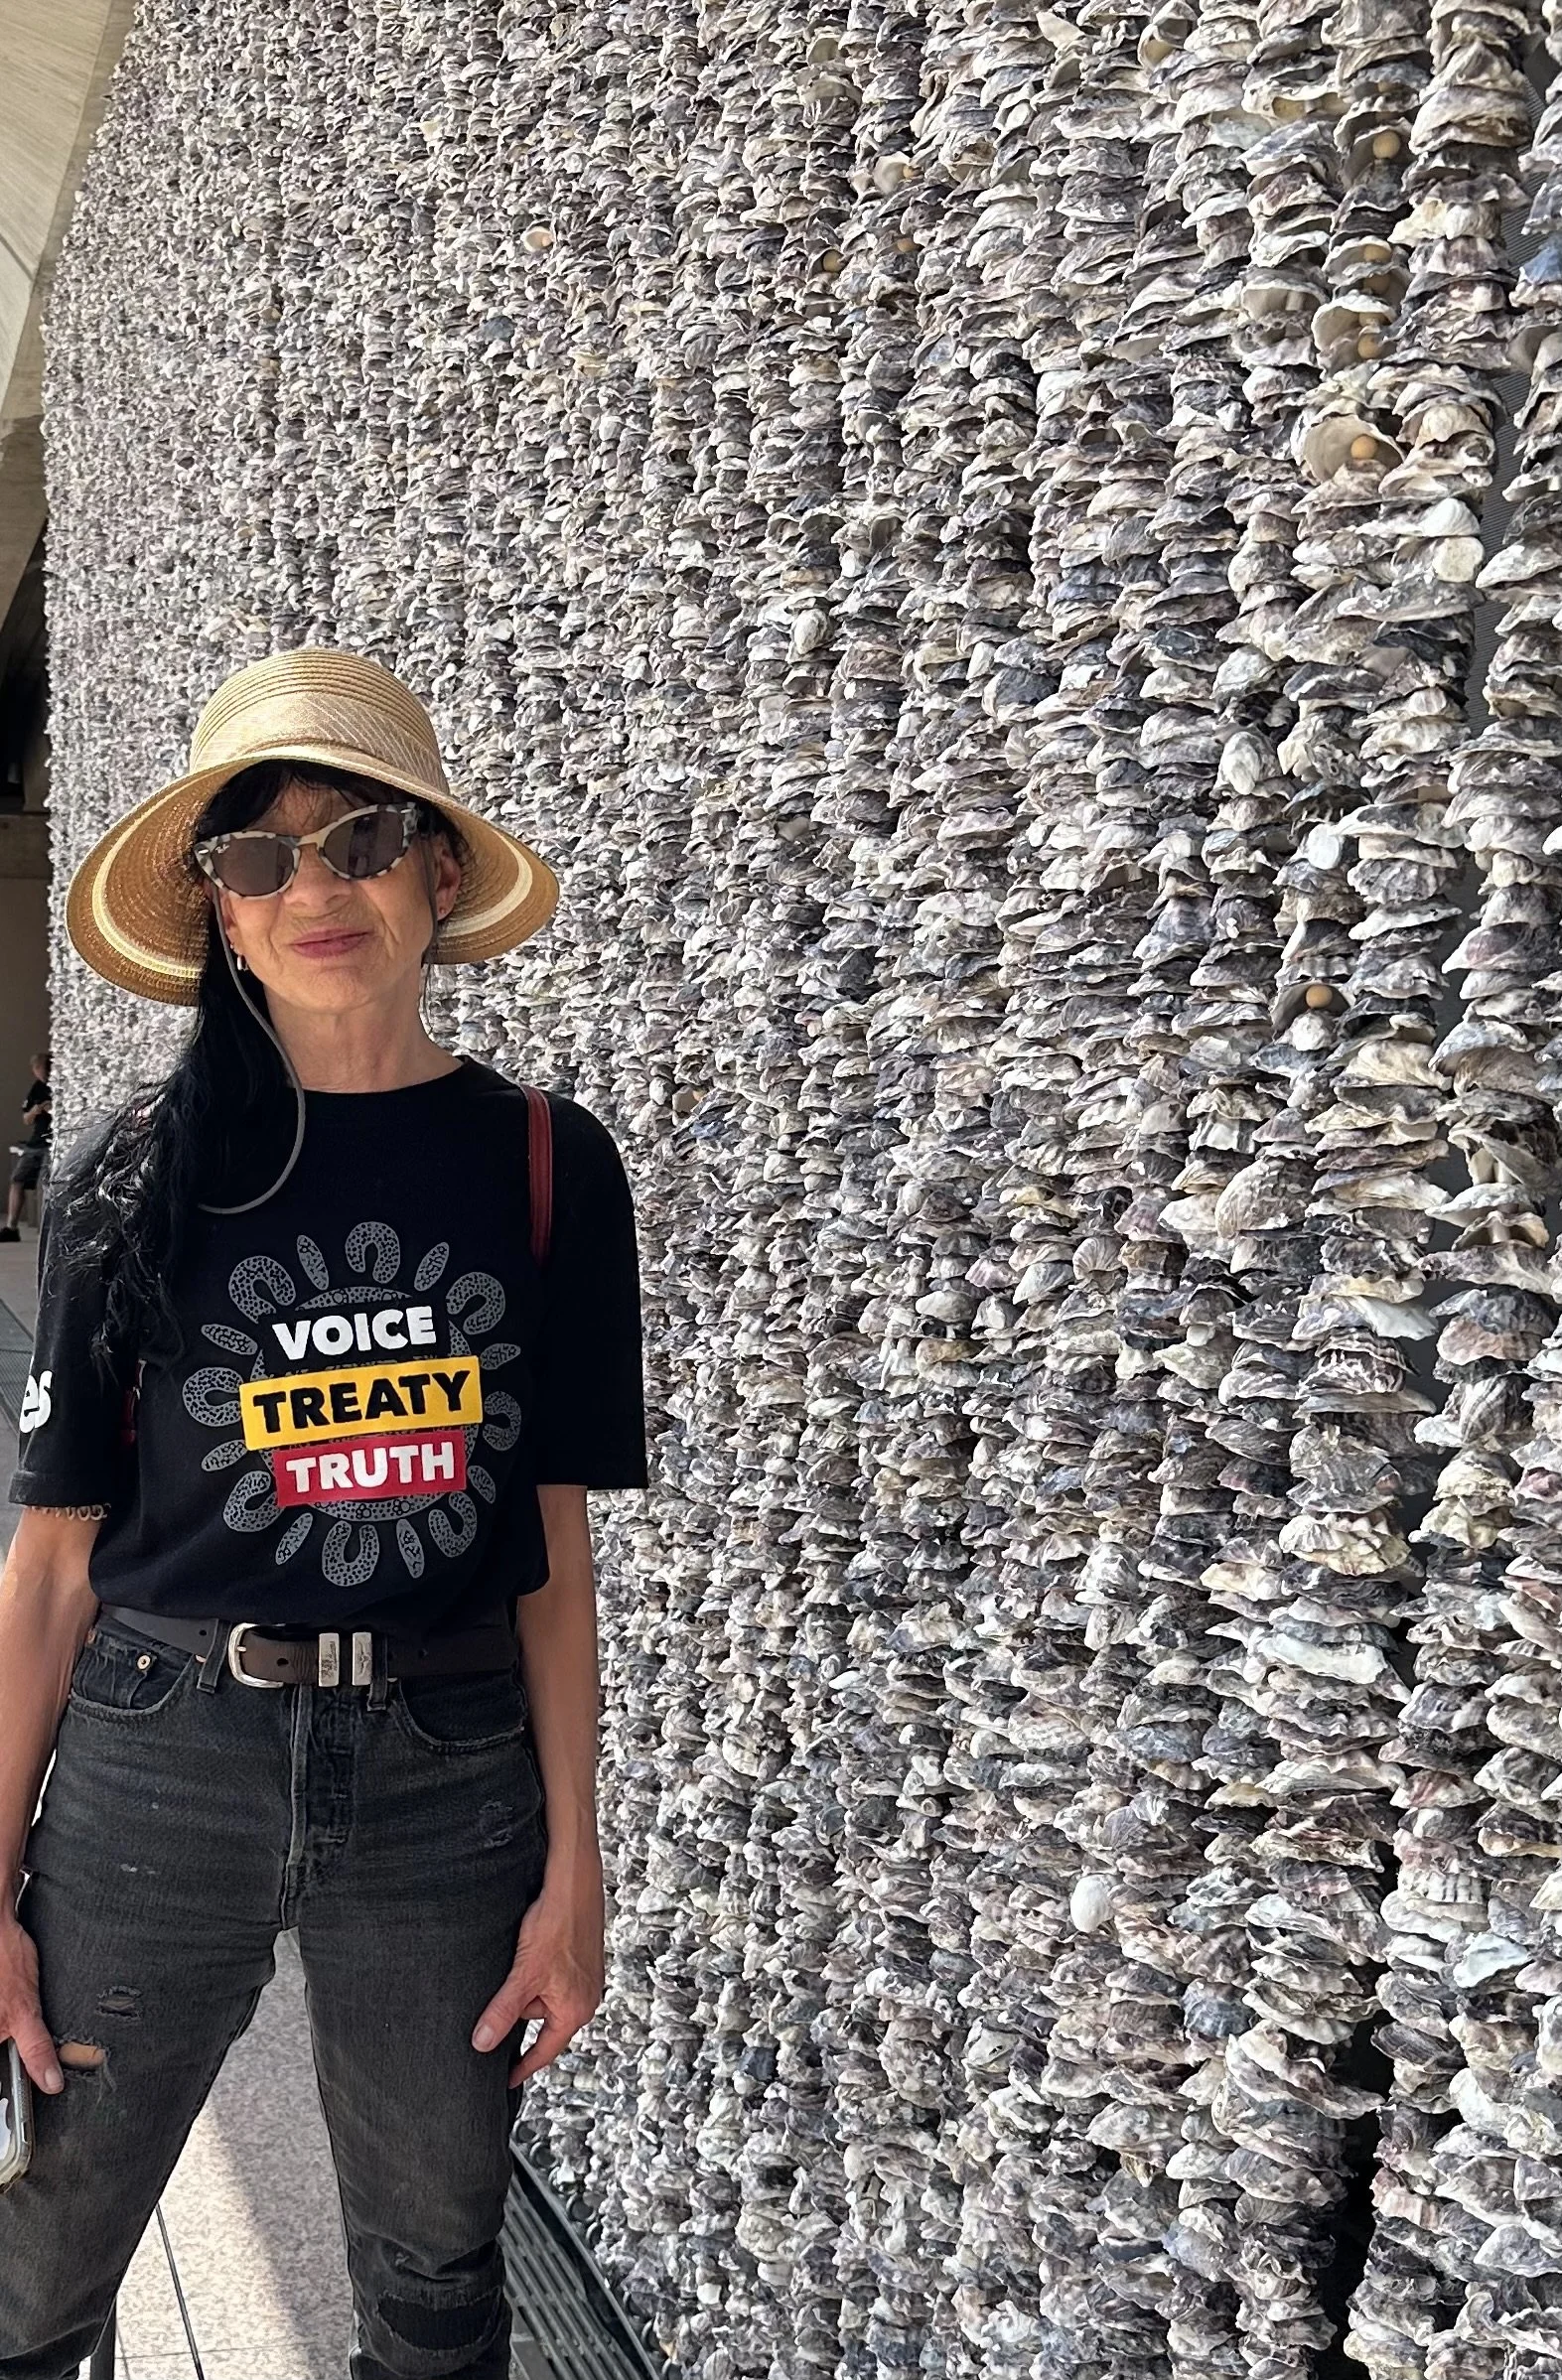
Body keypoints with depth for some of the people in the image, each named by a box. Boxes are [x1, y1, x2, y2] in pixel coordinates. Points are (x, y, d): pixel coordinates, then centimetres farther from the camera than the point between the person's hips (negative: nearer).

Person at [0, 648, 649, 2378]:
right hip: (158, 1762, 0)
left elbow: (553, 1549, 1)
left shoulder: (545, 1163, -1)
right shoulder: (140, 1179, -2)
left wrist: (573, 1866, 0)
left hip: (446, 1778, 1)